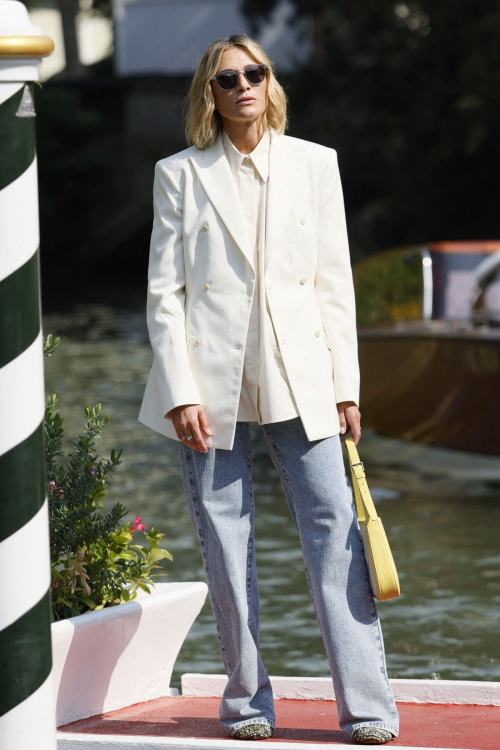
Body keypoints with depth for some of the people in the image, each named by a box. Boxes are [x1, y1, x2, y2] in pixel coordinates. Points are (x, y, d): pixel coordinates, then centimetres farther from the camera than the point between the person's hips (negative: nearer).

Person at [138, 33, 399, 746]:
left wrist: (346, 384, 3)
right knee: (226, 543, 2)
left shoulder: (314, 164, 9)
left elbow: (335, 280, 8)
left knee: (334, 527, -7)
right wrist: (180, 392, -7)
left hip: (299, 378, 1)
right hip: (210, 380, 0)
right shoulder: (180, 175, 5)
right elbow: (163, 292, 2)